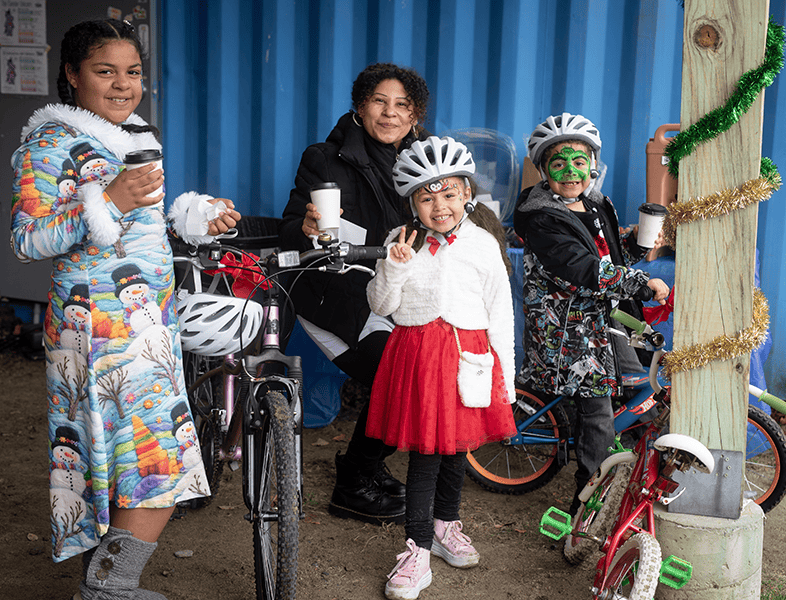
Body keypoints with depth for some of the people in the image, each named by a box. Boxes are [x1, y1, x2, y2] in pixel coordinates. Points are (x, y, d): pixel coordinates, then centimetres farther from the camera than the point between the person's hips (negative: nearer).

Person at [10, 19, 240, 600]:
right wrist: (110, 201, -24)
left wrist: (193, 215, 15)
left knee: (118, 456, 12)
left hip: (148, 321, 9)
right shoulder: (52, 142, -8)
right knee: (160, 465, -11)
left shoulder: (136, 136, 18)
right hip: (102, 326, -9)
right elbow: (28, 239, -16)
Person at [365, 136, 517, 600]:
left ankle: (446, 524, 37)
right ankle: (419, 549, 7)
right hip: (417, 351, -1)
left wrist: (505, 376, 2)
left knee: (458, 445, 14)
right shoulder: (402, 243, 2)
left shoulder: (483, 245, 0)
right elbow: (382, 306, 4)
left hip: (468, 353, 1)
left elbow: (501, 314, 3)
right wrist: (393, 269, -14)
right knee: (425, 450, -1)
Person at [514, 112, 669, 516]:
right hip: (564, 329, -9)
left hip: (598, 318, 9)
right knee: (598, 417, -6)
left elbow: (610, 259, 20)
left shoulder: (597, 207, 10)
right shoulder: (544, 219, -18)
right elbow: (587, 271, -27)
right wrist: (644, 283, -21)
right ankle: (585, 504, 7)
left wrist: (636, 242, -1)